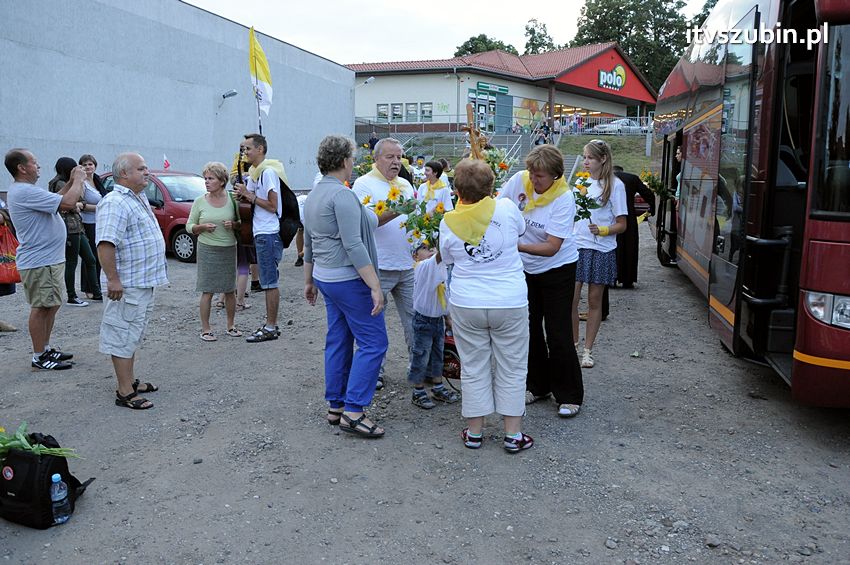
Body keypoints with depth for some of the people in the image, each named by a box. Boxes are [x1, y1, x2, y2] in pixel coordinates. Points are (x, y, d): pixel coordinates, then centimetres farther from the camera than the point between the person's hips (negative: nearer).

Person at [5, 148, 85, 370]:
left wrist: (71, 182, 10)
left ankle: (46, 349, 28)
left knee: (51, 306, 18)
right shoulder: (25, 192, -21)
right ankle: (39, 357, 6)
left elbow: (56, 201, 19)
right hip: (40, 262, -11)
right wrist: (78, 180, -11)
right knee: (41, 308, -3)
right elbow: (68, 203, -26)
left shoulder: (25, 190, 13)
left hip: (50, 259, 11)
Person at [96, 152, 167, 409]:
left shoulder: (139, 198, 14)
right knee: (124, 337, -3)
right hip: (127, 285, -10)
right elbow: (105, 244, -27)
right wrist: (113, 279, -30)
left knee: (133, 335, 18)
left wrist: (152, 275, 24)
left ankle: (131, 380, 29)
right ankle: (125, 393, 2)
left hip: (144, 281, 10)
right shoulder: (115, 203, -18)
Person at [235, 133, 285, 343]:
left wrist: (250, 195, -12)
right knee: (268, 281, 14)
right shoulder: (255, 173, 16)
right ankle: (270, 324, 22)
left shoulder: (268, 172, -13)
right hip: (261, 233, 10)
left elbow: (272, 206, -17)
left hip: (269, 234, -10)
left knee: (270, 282, -4)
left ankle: (271, 327, 3)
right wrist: (244, 195, 1)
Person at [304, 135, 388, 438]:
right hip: (349, 279, -10)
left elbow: (308, 244, 19)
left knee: (338, 341, 14)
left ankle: (335, 406, 20)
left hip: (325, 277, 10)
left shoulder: (313, 195, 13)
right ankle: (353, 411, -4)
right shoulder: (342, 195, -17)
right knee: (373, 342, -5)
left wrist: (309, 281, 26)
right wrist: (375, 286, -22)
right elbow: (353, 245, -23)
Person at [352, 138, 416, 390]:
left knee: (415, 319, 10)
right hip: (378, 267, -6)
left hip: (408, 265, 6)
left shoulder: (405, 184, 15)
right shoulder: (363, 184, -5)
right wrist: (396, 211, -29)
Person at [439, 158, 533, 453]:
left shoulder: (449, 223, -6)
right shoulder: (506, 208, -10)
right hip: (510, 303, -1)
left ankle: (474, 432, 23)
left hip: (466, 305, 1)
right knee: (511, 369, 12)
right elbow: (520, 229, 11)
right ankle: (513, 434, 19)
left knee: (473, 369, 14)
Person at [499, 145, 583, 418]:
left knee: (558, 334, -3)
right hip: (525, 268, 5)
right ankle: (538, 385, 30)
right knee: (530, 329, 13)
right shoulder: (520, 180, -12)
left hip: (558, 268, -5)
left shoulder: (563, 198, -23)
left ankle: (569, 395, 12)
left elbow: (552, 248, -27)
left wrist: (516, 245, -37)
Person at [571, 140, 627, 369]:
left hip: (601, 250, -3)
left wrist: (602, 230, -21)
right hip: (577, 247, 3)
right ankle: (573, 344, 16)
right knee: (571, 299, -2)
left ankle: (587, 349, 17)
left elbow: (621, 225, -4)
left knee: (594, 301, 6)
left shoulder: (615, 185, -4)